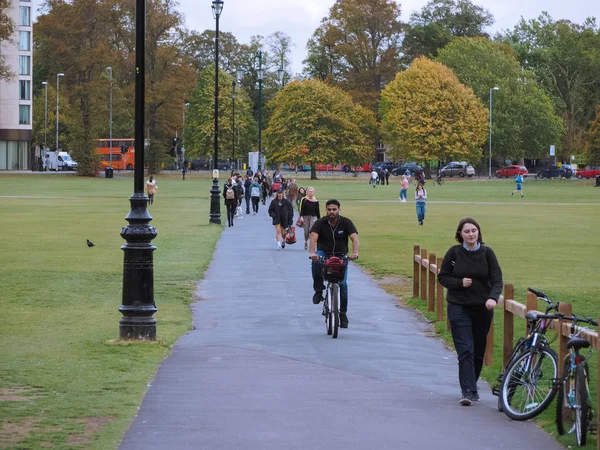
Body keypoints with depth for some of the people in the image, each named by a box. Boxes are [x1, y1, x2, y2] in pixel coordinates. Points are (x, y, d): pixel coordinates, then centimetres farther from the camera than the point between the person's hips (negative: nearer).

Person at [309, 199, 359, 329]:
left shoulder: (346, 223, -7)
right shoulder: (320, 223, -9)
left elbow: (355, 238, -20)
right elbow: (313, 238, -24)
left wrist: (355, 252, -41)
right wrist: (312, 252, -44)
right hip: (324, 253, 0)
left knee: (343, 284, -13)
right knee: (316, 262, -36)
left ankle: (343, 314, 0)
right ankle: (318, 290, -18)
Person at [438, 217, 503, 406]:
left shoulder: (487, 253, -2)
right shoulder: (454, 252, -3)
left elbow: (497, 280, -6)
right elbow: (442, 277, 4)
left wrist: (493, 298, -25)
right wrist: (460, 282, -14)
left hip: (482, 308, 2)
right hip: (459, 307, -2)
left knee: (478, 351, 11)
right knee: (465, 350, -11)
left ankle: (471, 386, 29)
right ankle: (468, 391, -15)